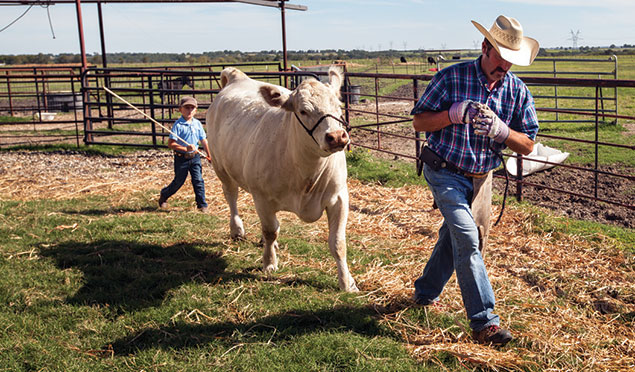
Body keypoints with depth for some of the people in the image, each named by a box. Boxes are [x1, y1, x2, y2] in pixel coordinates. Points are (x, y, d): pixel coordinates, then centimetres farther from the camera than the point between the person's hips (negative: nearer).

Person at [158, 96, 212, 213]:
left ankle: (202, 205, 6)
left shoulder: (197, 124, 4)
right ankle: (163, 196, 34)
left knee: (198, 180, -2)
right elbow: (170, 143, -15)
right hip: (181, 158, -3)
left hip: (195, 157, 4)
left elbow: (204, 141, 13)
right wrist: (186, 148, -22)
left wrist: (209, 155, 13)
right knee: (178, 181, 8)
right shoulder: (178, 125, -11)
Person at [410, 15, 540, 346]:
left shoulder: (518, 91, -3)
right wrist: (455, 114, -25)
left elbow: (527, 145, -3)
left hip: (482, 178, 5)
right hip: (445, 173, -5)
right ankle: (484, 322, -13)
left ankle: (425, 294, 39)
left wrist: (499, 129, -23)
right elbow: (419, 122, -9)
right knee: (468, 239, -15)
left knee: (453, 237, 17)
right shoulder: (451, 78, -12)